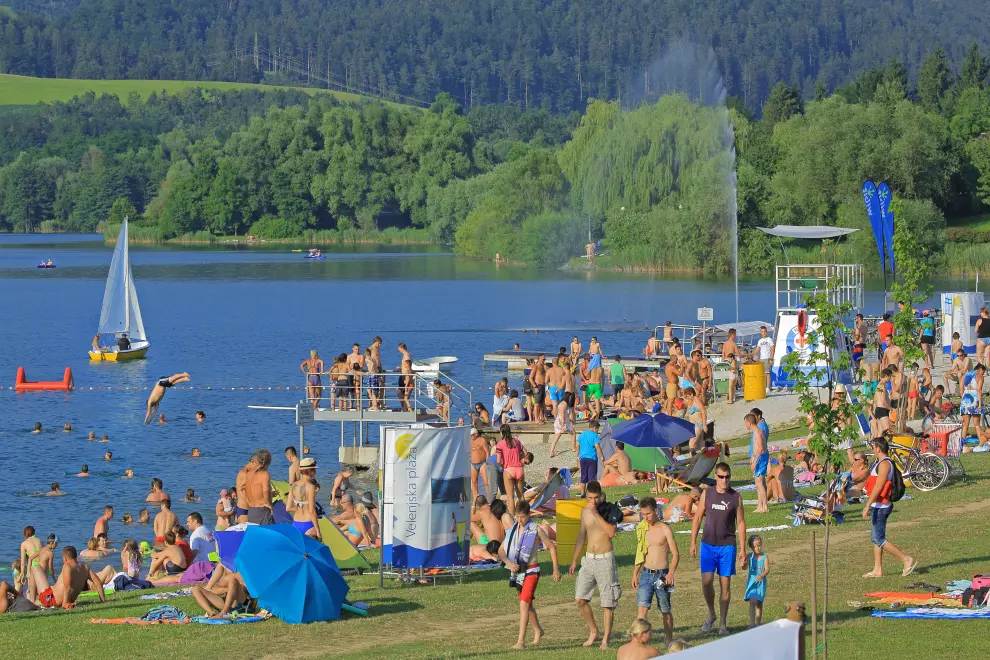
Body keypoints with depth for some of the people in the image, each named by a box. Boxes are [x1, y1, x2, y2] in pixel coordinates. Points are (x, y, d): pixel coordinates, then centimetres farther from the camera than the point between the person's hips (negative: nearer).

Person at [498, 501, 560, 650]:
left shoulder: (536, 530, -10)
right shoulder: (513, 530, 3)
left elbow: (551, 547, 0)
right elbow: (501, 550, 6)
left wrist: (556, 569, 0)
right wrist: (508, 562, -14)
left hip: (531, 571, -6)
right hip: (517, 571, 6)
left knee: (524, 604, -16)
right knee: (528, 604, 20)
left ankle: (521, 641, -18)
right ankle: (538, 630, 42)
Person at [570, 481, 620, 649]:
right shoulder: (585, 511, 9)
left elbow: (611, 532, -23)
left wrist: (596, 514, -22)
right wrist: (574, 560, 18)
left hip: (605, 559, -5)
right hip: (589, 559, 5)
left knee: (607, 602, -1)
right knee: (580, 599, 0)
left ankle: (606, 639, 6)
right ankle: (593, 632, 18)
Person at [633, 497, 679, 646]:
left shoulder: (665, 529, -7)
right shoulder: (641, 529, 8)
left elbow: (675, 554, -9)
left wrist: (671, 573, -21)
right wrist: (635, 574, 16)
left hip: (661, 574, -3)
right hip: (646, 574, 3)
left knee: (665, 610, 8)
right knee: (642, 607, -12)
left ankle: (669, 640, 24)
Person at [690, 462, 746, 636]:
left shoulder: (735, 497, 0)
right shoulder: (707, 494, 3)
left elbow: (741, 522, 3)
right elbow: (698, 518, 8)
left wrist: (742, 549, 0)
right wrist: (693, 542, 3)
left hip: (727, 546, -1)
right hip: (708, 544, 1)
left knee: (725, 583, 1)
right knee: (706, 581, -9)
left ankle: (722, 623, 10)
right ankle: (711, 614, 15)